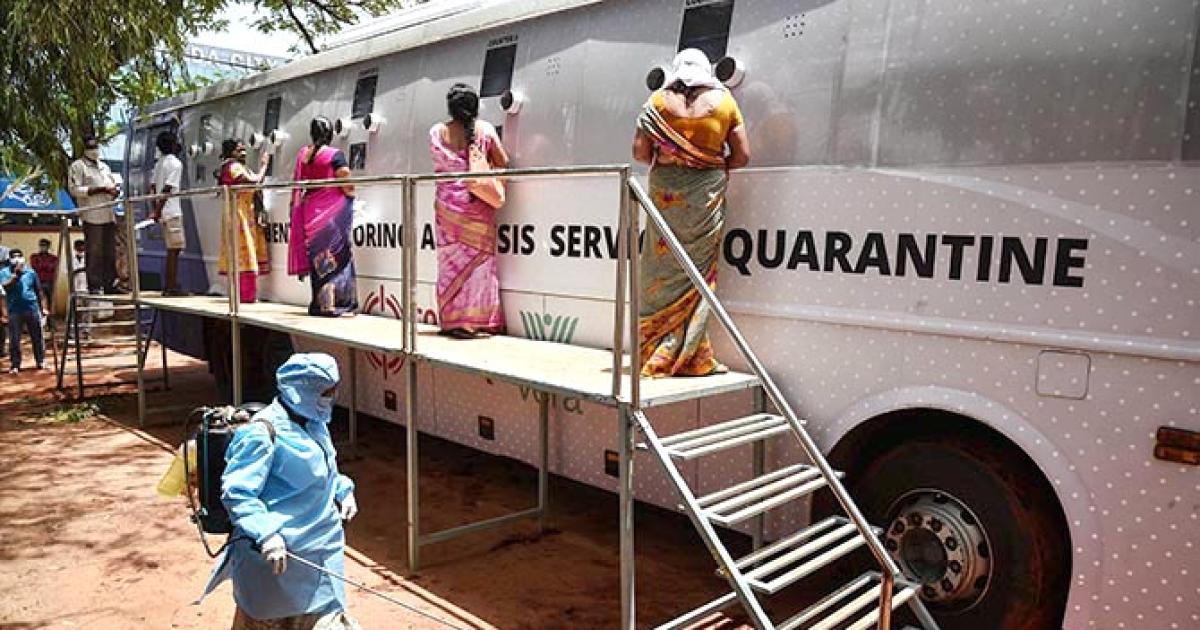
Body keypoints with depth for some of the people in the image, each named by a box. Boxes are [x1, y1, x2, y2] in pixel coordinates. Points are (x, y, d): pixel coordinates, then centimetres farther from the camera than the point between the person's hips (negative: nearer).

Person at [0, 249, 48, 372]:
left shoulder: (30, 272, 6)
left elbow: (38, 291, 12)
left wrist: (43, 308, 12)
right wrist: (16, 273, -23)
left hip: (32, 309, 1)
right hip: (14, 311, -1)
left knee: (37, 337, 8)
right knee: (14, 339, 1)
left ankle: (41, 361, 18)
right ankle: (14, 365, 9)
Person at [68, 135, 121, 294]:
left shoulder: (105, 167, 23)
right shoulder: (77, 166, 1)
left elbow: (114, 185, 27)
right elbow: (75, 190, -10)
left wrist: (115, 190, 2)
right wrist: (100, 189, -16)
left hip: (109, 214, 7)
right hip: (92, 215, -7)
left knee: (110, 251, 6)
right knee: (94, 252, -5)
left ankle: (110, 284, 10)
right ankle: (94, 286, -1)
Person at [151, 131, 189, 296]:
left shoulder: (159, 163, 16)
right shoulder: (175, 163, -10)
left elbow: (153, 188, 14)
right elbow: (167, 189, -17)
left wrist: (155, 210, 14)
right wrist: (158, 211, -18)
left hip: (162, 212, 8)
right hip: (172, 211, -8)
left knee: (172, 249, 13)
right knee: (175, 248, -5)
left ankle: (168, 286, 15)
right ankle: (172, 286, -5)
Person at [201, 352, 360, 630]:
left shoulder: (315, 424, 6)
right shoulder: (264, 432, -21)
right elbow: (235, 493, -21)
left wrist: (343, 490, 9)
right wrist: (266, 535, -30)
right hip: (279, 555, -7)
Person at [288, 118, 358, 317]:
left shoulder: (302, 154, 7)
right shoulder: (335, 155, -9)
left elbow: (297, 184, 13)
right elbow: (348, 186, -15)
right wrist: (350, 196, 5)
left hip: (309, 210, 5)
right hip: (332, 211, -5)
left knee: (317, 256, 12)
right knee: (336, 255, 0)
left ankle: (319, 303, 16)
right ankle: (335, 303, -2)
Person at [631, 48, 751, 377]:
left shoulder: (659, 101, 4)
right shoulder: (723, 101, 3)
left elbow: (640, 152, -1)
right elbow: (742, 155, 2)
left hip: (665, 192, 1)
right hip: (706, 192, 0)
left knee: (663, 270, 6)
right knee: (698, 271, 4)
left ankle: (654, 355, 11)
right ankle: (690, 358, 7)